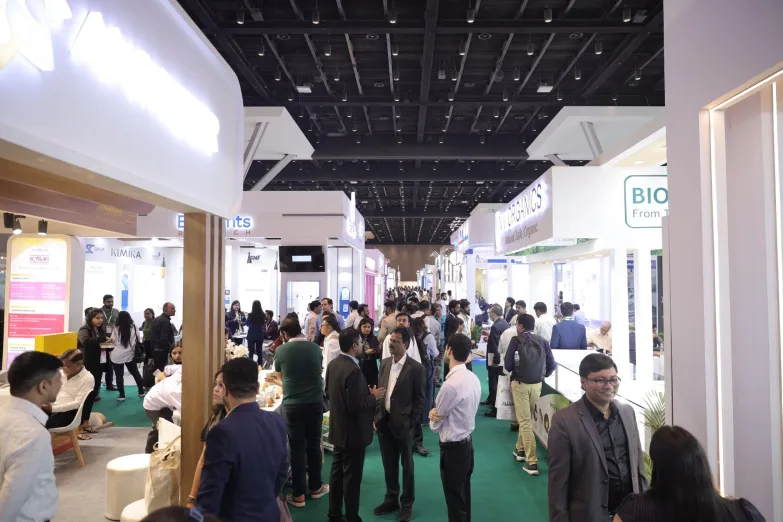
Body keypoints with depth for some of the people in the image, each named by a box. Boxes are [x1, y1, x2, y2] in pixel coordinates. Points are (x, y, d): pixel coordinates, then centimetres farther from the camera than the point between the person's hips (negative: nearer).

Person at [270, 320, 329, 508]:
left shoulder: (281, 350, -4)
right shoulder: (316, 348, 3)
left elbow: (281, 377, 12)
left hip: (292, 404, -2)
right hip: (315, 403, 2)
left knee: (297, 448, 7)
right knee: (314, 445, 15)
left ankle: (298, 495, 15)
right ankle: (316, 487, 28)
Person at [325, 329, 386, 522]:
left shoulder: (333, 364, 1)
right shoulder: (353, 370, -27)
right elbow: (355, 405, -28)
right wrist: (373, 396, -12)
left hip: (338, 429, 9)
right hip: (353, 432, -9)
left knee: (337, 472, 19)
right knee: (352, 477, 5)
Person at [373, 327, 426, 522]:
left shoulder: (416, 368, -12)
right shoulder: (385, 363, 5)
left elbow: (419, 398, -8)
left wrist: (411, 422, -12)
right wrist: (376, 415, 6)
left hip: (403, 424, -5)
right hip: (384, 421, 5)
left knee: (406, 465, 10)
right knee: (389, 465, 16)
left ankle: (407, 504, 26)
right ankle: (391, 500, 32)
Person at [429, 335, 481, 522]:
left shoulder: (451, 384, -26)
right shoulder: (473, 379, 0)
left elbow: (435, 423, -15)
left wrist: (433, 415, 5)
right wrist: (437, 413, -7)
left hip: (452, 449, -8)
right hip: (467, 443, 8)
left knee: (455, 504, 7)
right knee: (463, 499, 21)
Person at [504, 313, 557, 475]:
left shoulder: (516, 341, -8)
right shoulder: (543, 341, 1)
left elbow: (508, 365, -11)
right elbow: (552, 365, 1)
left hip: (520, 384, -4)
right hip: (537, 384, 4)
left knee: (524, 421, 1)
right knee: (527, 418, 22)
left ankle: (532, 462, -2)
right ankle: (520, 449, 37)